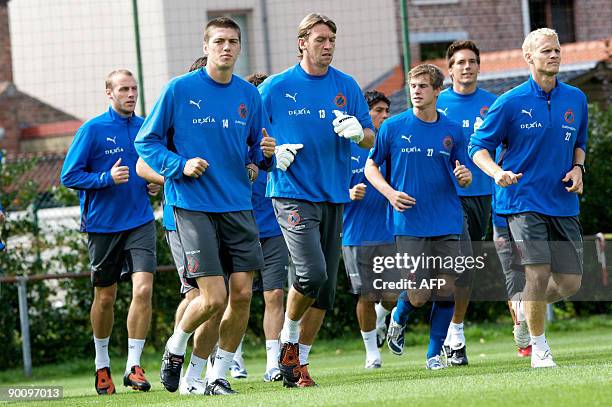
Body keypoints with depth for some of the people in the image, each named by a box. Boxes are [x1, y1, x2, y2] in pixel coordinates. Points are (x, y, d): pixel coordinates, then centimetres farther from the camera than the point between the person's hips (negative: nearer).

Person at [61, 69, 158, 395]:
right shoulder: (92, 130, -6)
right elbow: (69, 176, -8)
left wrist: (156, 183, 3)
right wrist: (107, 178, -20)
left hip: (140, 222, 2)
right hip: (102, 224, -2)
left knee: (143, 289, -15)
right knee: (105, 297, 10)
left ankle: (133, 365, -9)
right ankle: (102, 364, 30)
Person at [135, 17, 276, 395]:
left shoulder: (249, 94, 9)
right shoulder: (179, 89, -4)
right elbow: (146, 141, 1)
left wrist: (267, 152, -6)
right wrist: (180, 165, -13)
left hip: (238, 205, 5)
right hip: (193, 205, -5)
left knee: (242, 293, -1)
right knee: (214, 297, -11)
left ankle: (219, 375, 13)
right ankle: (175, 348, 17)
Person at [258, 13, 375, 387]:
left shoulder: (347, 86, 8)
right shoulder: (276, 88, 0)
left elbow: (370, 139, 10)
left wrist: (357, 132, -13)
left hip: (333, 197, 5)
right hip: (293, 193, -5)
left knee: (326, 289, 5)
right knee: (312, 272, -21)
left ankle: (300, 361, 15)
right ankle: (288, 340, 3)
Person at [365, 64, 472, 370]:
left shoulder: (452, 131, 7)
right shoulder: (393, 128, 1)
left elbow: (462, 178, 15)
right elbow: (371, 166, 8)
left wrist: (465, 177, -9)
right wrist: (390, 193, -8)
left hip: (447, 224, 2)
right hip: (409, 225, -2)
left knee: (446, 291, -3)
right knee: (419, 295, -7)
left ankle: (434, 354, 12)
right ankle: (399, 317, 27)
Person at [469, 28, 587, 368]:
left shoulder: (576, 99, 7)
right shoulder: (511, 102, -6)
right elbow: (478, 147, -2)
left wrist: (578, 168, 2)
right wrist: (497, 173, -21)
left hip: (564, 202, 4)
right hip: (523, 199, -4)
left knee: (570, 282, 0)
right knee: (539, 273, -14)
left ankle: (529, 304, 32)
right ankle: (539, 348, 4)